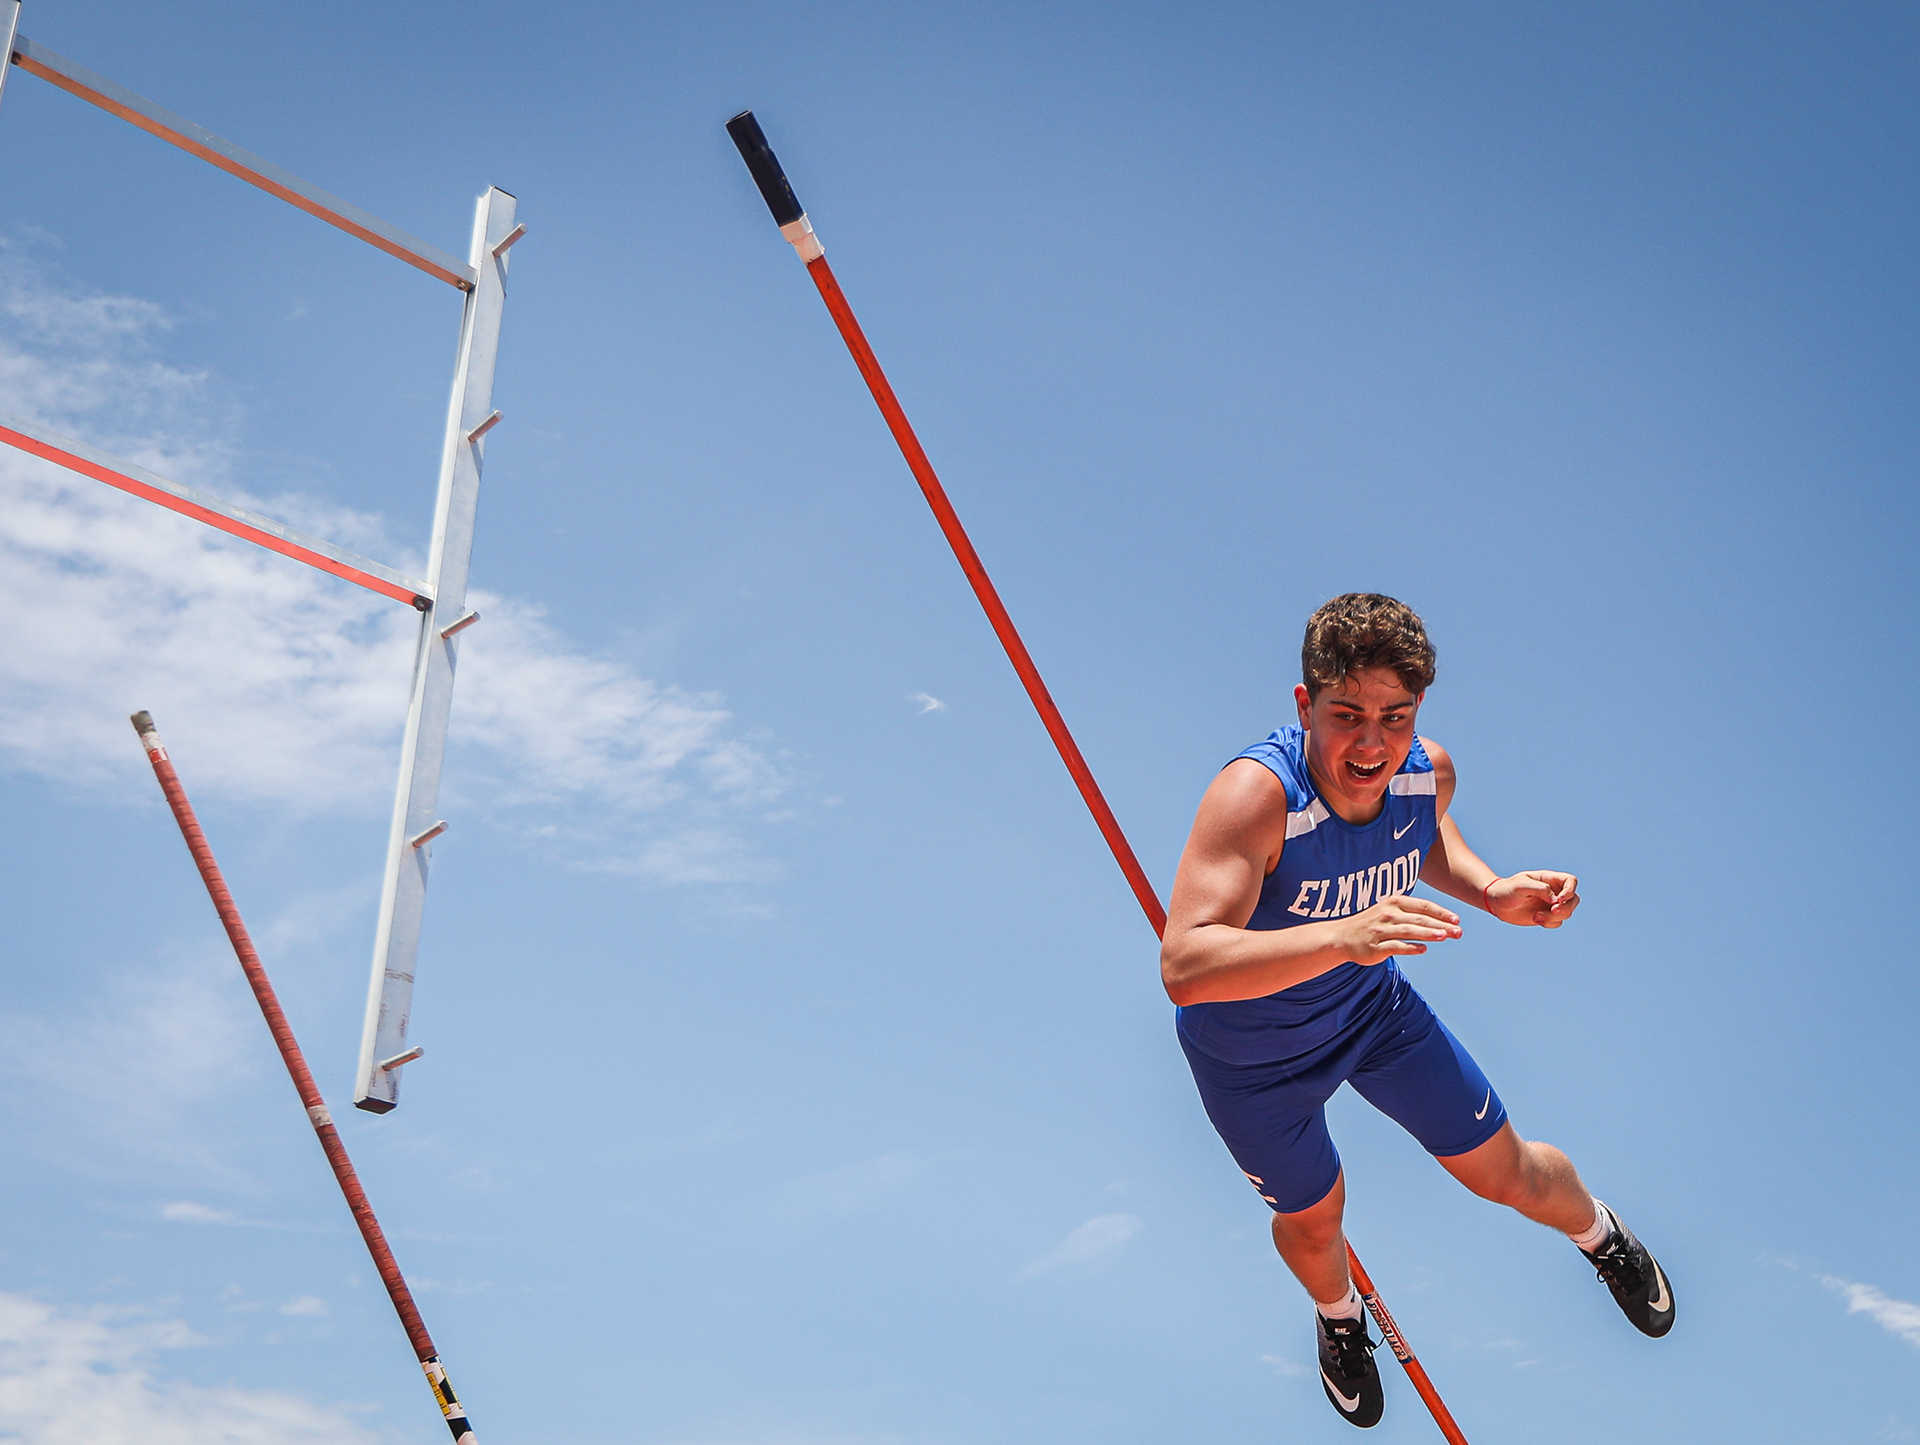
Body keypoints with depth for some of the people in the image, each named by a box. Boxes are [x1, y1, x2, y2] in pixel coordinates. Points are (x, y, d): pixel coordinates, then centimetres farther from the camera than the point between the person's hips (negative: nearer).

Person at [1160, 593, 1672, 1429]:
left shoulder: (1428, 771, -21)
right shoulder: (1255, 794, -40)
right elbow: (1183, 969, -48)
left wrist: (1492, 893, -15)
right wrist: (1344, 936, -60)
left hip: (1376, 1011, 4)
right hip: (1251, 1057, -3)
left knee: (1506, 1172, 15)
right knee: (1313, 1218, 19)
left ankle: (1600, 1237, 52)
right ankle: (1338, 1314, 57)